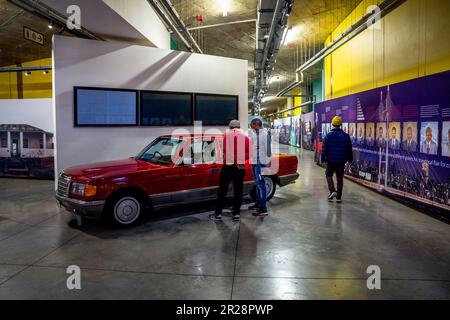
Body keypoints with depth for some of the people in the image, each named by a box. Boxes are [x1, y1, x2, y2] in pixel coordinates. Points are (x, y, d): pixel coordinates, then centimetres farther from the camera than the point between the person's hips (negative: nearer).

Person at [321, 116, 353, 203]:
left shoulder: (329, 135, -8)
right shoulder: (345, 136, 1)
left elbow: (324, 148, -8)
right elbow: (349, 149, 8)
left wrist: (323, 158, 1)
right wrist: (350, 159, 20)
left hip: (331, 160, -2)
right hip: (341, 161, 2)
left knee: (329, 175, 14)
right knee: (340, 178, 9)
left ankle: (332, 191, -6)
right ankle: (339, 197, 13)